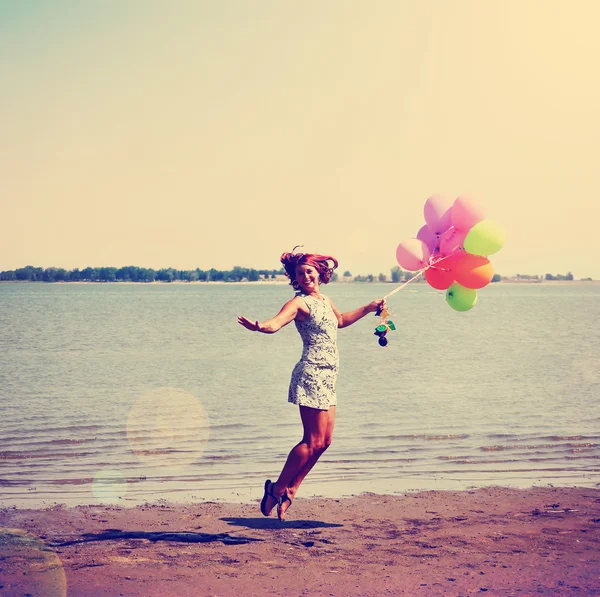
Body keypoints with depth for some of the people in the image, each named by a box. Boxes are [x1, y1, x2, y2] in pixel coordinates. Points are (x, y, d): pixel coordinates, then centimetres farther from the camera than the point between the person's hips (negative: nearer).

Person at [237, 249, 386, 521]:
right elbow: (277, 322, -29)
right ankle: (277, 489, -1)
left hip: (327, 377, 9)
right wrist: (258, 326, -51)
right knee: (313, 441, -11)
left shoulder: (325, 301, 15)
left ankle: (290, 490, 13)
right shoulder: (300, 303, -10)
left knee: (324, 441, 7)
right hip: (311, 375, -8)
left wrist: (369, 308, 41)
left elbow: (340, 320, 37)